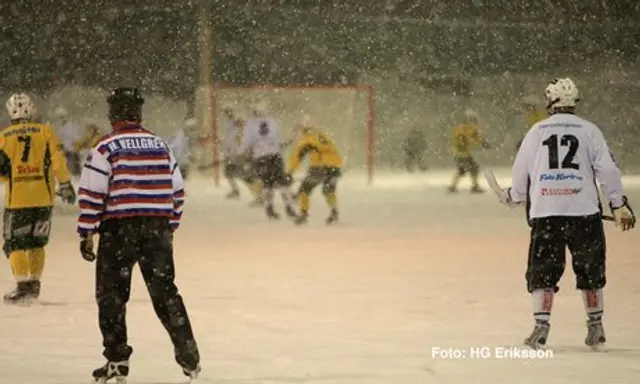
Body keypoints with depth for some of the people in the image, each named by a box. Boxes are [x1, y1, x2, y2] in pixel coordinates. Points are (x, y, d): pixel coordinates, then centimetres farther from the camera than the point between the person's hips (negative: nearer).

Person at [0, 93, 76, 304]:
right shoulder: (45, 131, 1)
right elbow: (57, 160, -6)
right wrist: (65, 184, 2)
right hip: (43, 197, 2)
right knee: (37, 242, 18)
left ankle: (23, 286, -10)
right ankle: (34, 284, 19)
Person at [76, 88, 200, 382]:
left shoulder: (106, 147, -5)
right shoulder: (160, 145, 11)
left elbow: (92, 194, -9)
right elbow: (177, 191, 16)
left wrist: (86, 233, -3)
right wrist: (169, 227, 24)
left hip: (119, 228, -4)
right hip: (157, 227, 4)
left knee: (111, 292, 6)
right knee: (164, 291, 9)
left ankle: (117, 359, 4)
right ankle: (188, 356, 4)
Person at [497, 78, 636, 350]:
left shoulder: (536, 131, 7)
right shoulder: (589, 130, 4)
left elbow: (521, 172, 11)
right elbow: (607, 169, -2)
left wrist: (512, 196, 30)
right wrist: (619, 204, 3)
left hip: (544, 212, 0)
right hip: (583, 210, 0)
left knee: (542, 269, 7)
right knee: (590, 268, 12)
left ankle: (541, 325, -5)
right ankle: (595, 326, 14)